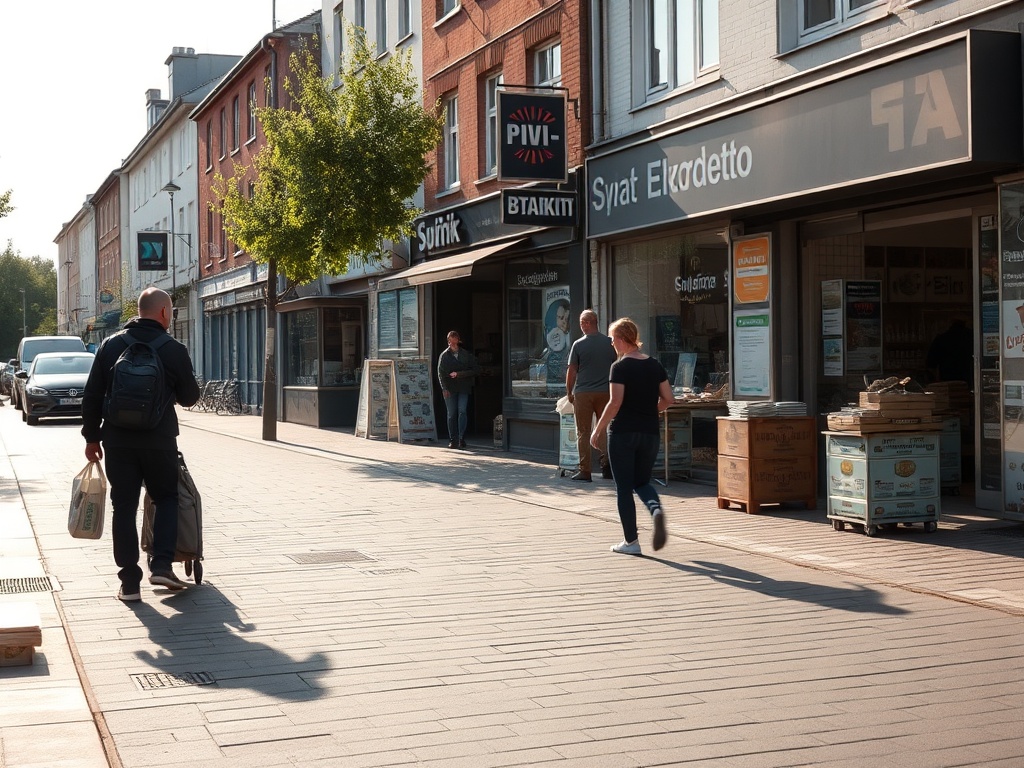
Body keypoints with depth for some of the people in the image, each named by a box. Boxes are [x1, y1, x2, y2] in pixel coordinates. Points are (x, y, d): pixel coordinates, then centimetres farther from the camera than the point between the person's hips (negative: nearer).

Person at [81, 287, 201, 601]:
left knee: (124, 507, 7)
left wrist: (92, 436, 11)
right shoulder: (174, 350, -5)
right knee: (166, 498, 17)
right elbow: (189, 397, 4)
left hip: (118, 442, 2)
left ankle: (129, 582, 8)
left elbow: (92, 395, 4)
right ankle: (161, 565, 3)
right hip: (160, 442, -2)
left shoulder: (110, 345, 3)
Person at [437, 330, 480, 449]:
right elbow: (440, 373, 1)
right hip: (449, 389, 0)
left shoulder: (466, 354, 8)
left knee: (462, 411, -12)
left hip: (463, 388, 0)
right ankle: (453, 440, 8)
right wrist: (444, 388, -11)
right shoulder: (444, 355, 6)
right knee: (451, 414, 2)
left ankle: (462, 439, -10)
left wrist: (458, 374, -8)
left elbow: (475, 370, 2)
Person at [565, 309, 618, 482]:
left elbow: (572, 371, -3)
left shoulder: (578, 344, -6)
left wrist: (569, 393, 8)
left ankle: (584, 471, 5)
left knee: (583, 433, 5)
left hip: (583, 393, -2)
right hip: (605, 392, 2)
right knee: (602, 429, 13)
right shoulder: (610, 343, 2)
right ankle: (606, 460, -8)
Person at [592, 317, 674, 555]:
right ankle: (657, 510, -13)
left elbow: (615, 403, -18)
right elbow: (668, 399, 5)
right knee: (642, 482, 18)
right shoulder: (654, 365, 5)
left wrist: (597, 431, -10)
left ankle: (631, 541, 7)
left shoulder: (620, 367, -11)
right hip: (650, 433, 5)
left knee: (624, 487, 5)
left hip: (622, 432, -5)